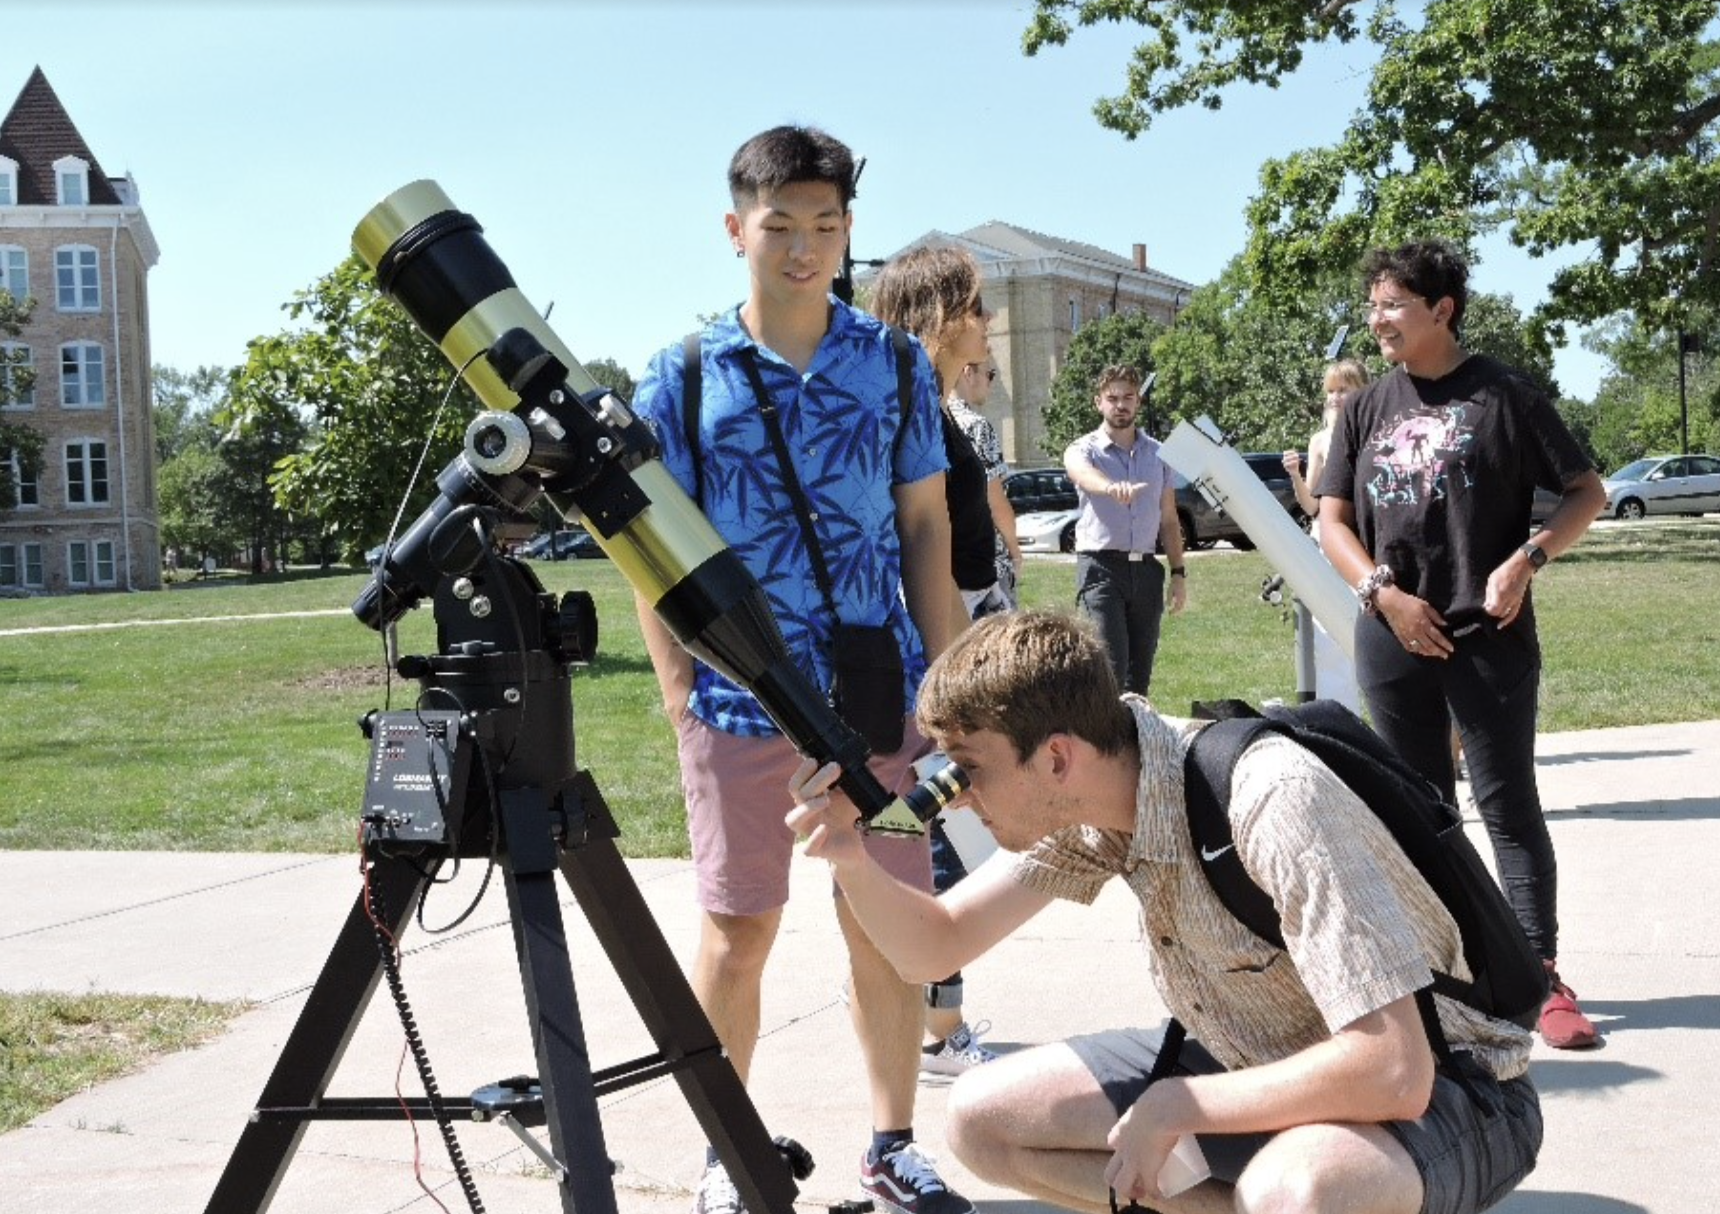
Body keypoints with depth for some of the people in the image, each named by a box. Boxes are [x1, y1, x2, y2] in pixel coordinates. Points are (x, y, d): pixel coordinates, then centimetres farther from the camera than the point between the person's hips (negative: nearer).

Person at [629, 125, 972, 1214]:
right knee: (737, 936, 7)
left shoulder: (897, 364, 4)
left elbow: (927, 526, 7)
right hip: (740, 703, -1)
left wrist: (942, 680, 2)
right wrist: (680, 695, -6)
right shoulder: (682, 377, 0)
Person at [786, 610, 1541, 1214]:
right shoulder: (1079, 799, -8)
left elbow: (1392, 1073, -35)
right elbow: (936, 949, 2)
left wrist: (1170, 1109, -24)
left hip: (1442, 1088, -7)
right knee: (982, 1118, -2)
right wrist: (851, 859, -18)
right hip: (1266, 1068, 7)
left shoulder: (1271, 801, -32)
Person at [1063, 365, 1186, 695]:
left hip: (1146, 569, 5)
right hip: (1101, 568, -4)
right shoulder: (1083, 450, 0)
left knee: (1140, 674, 6)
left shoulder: (1158, 454, 14)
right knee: (1109, 669, -15)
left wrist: (1179, 573, 9)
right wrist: (1112, 487, -49)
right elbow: (1084, 474, -26)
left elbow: (1168, 520, 17)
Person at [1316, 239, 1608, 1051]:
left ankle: (1542, 977, 0)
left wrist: (1526, 560, -16)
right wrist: (1384, 593, -7)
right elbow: (1332, 519, 9)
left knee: (1509, 805, -3)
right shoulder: (1366, 410, 8)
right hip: (1392, 639, 4)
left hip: (1490, 638, -4)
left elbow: (1587, 492, 0)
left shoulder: (1502, 396, -3)